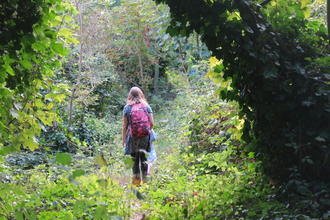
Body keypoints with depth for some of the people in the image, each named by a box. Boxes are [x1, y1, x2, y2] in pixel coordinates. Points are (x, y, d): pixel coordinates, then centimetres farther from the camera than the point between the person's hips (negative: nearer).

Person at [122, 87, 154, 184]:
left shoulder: (127, 107, 2)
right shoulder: (146, 106, 6)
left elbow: (125, 126, 1)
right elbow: (152, 123, 2)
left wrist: (124, 140, 6)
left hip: (132, 136, -1)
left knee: (134, 158, 4)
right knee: (144, 157, 10)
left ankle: (136, 175, -8)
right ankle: (145, 176, 7)